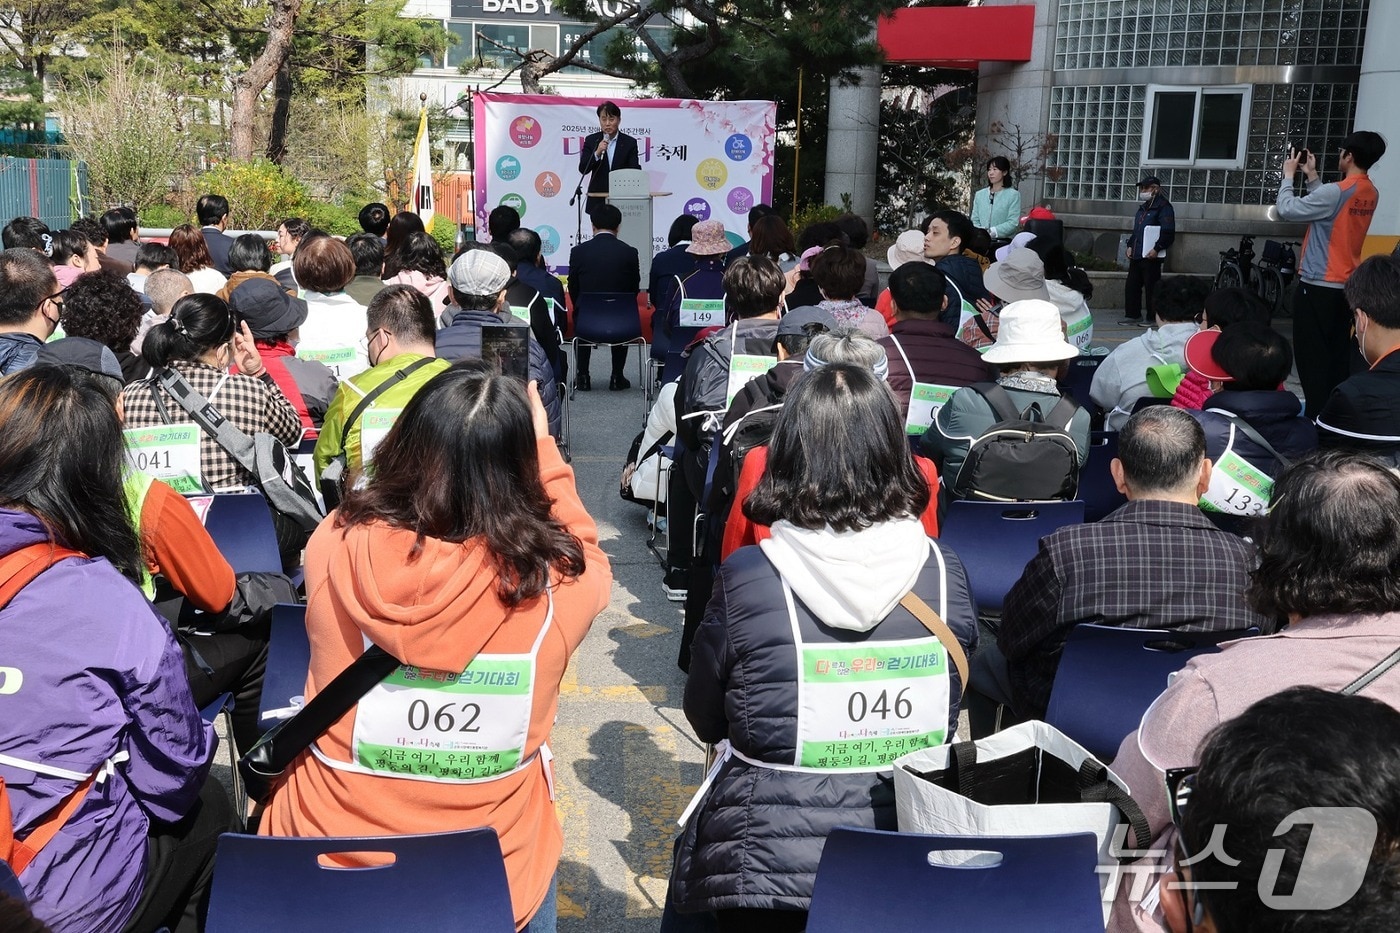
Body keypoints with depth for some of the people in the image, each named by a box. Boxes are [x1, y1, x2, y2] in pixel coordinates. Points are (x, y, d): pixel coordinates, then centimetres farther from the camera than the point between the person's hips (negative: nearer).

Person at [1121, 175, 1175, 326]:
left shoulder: (1163, 207, -8)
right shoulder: (1143, 207, 20)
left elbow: (1168, 232, -14)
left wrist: (1157, 249, -19)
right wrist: (1130, 245, 15)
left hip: (1151, 256, -9)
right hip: (1136, 255, 9)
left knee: (1151, 287, -4)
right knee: (1131, 285, 10)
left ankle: (1152, 317, 2)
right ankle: (1132, 315, 18)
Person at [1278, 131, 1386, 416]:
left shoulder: (1336, 192, -20)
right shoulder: (1370, 194, 6)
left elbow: (1287, 209, -14)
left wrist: (1289, 174, 0)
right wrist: (1311, 176, 16)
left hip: (1317, 286, -8)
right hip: (1346, 285, 8)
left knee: (1312, 356, -2)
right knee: (1338, 353, 13)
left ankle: (1318, 416, -1)